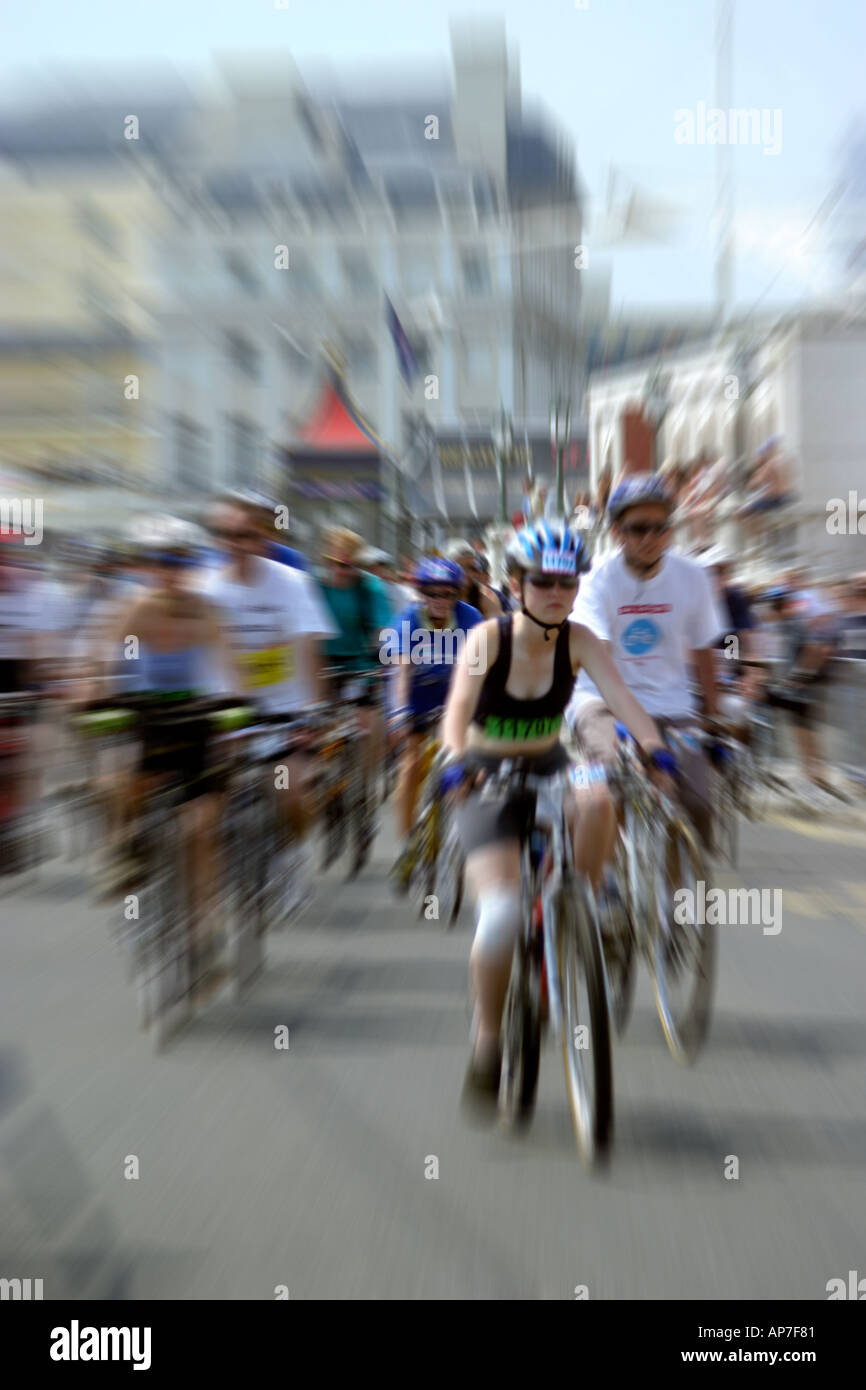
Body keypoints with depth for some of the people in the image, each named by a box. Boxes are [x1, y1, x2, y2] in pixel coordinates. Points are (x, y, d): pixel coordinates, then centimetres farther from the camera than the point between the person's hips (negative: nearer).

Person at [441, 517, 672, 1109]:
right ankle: (487, 1044, 0)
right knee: (502, 912, -20)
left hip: (549, 769, 3)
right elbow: (458, 708, -26)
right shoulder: (489, 637, -15)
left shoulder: (578, 640, -9)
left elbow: (620, 695, -21)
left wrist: (655, 746, -40)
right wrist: (457, 760, -46)